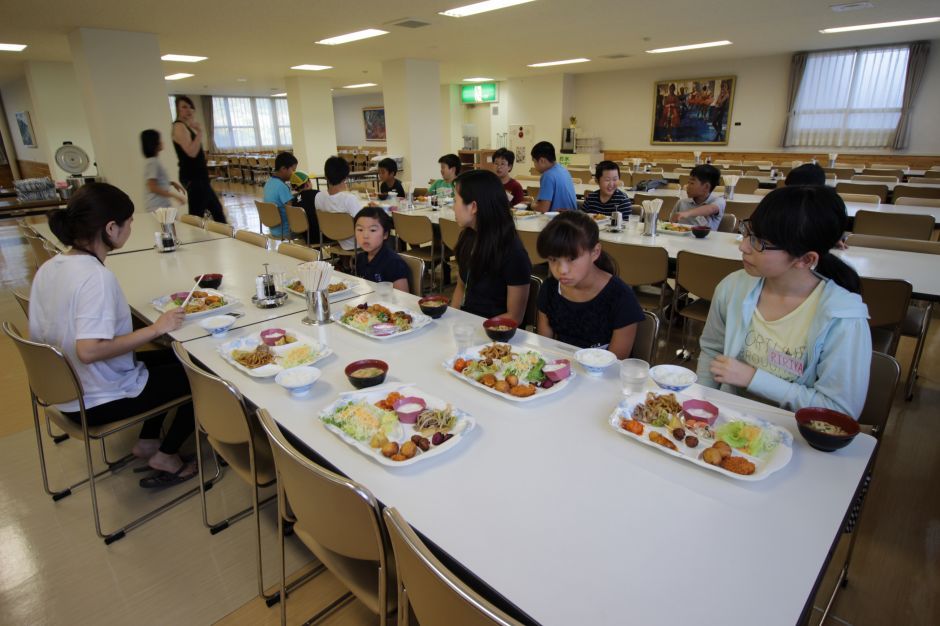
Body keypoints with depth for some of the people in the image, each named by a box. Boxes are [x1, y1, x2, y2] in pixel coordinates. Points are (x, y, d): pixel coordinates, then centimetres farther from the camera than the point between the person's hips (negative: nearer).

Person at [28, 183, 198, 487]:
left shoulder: (48, 268, -2)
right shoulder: (96, 276, -28)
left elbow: (38, 335, 6)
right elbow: (89, 350, -36)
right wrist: (155, 328, -27)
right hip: (98, 402, -8)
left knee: (170, 358, 24)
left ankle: (147, 441, 26)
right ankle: (166, 456, 14)